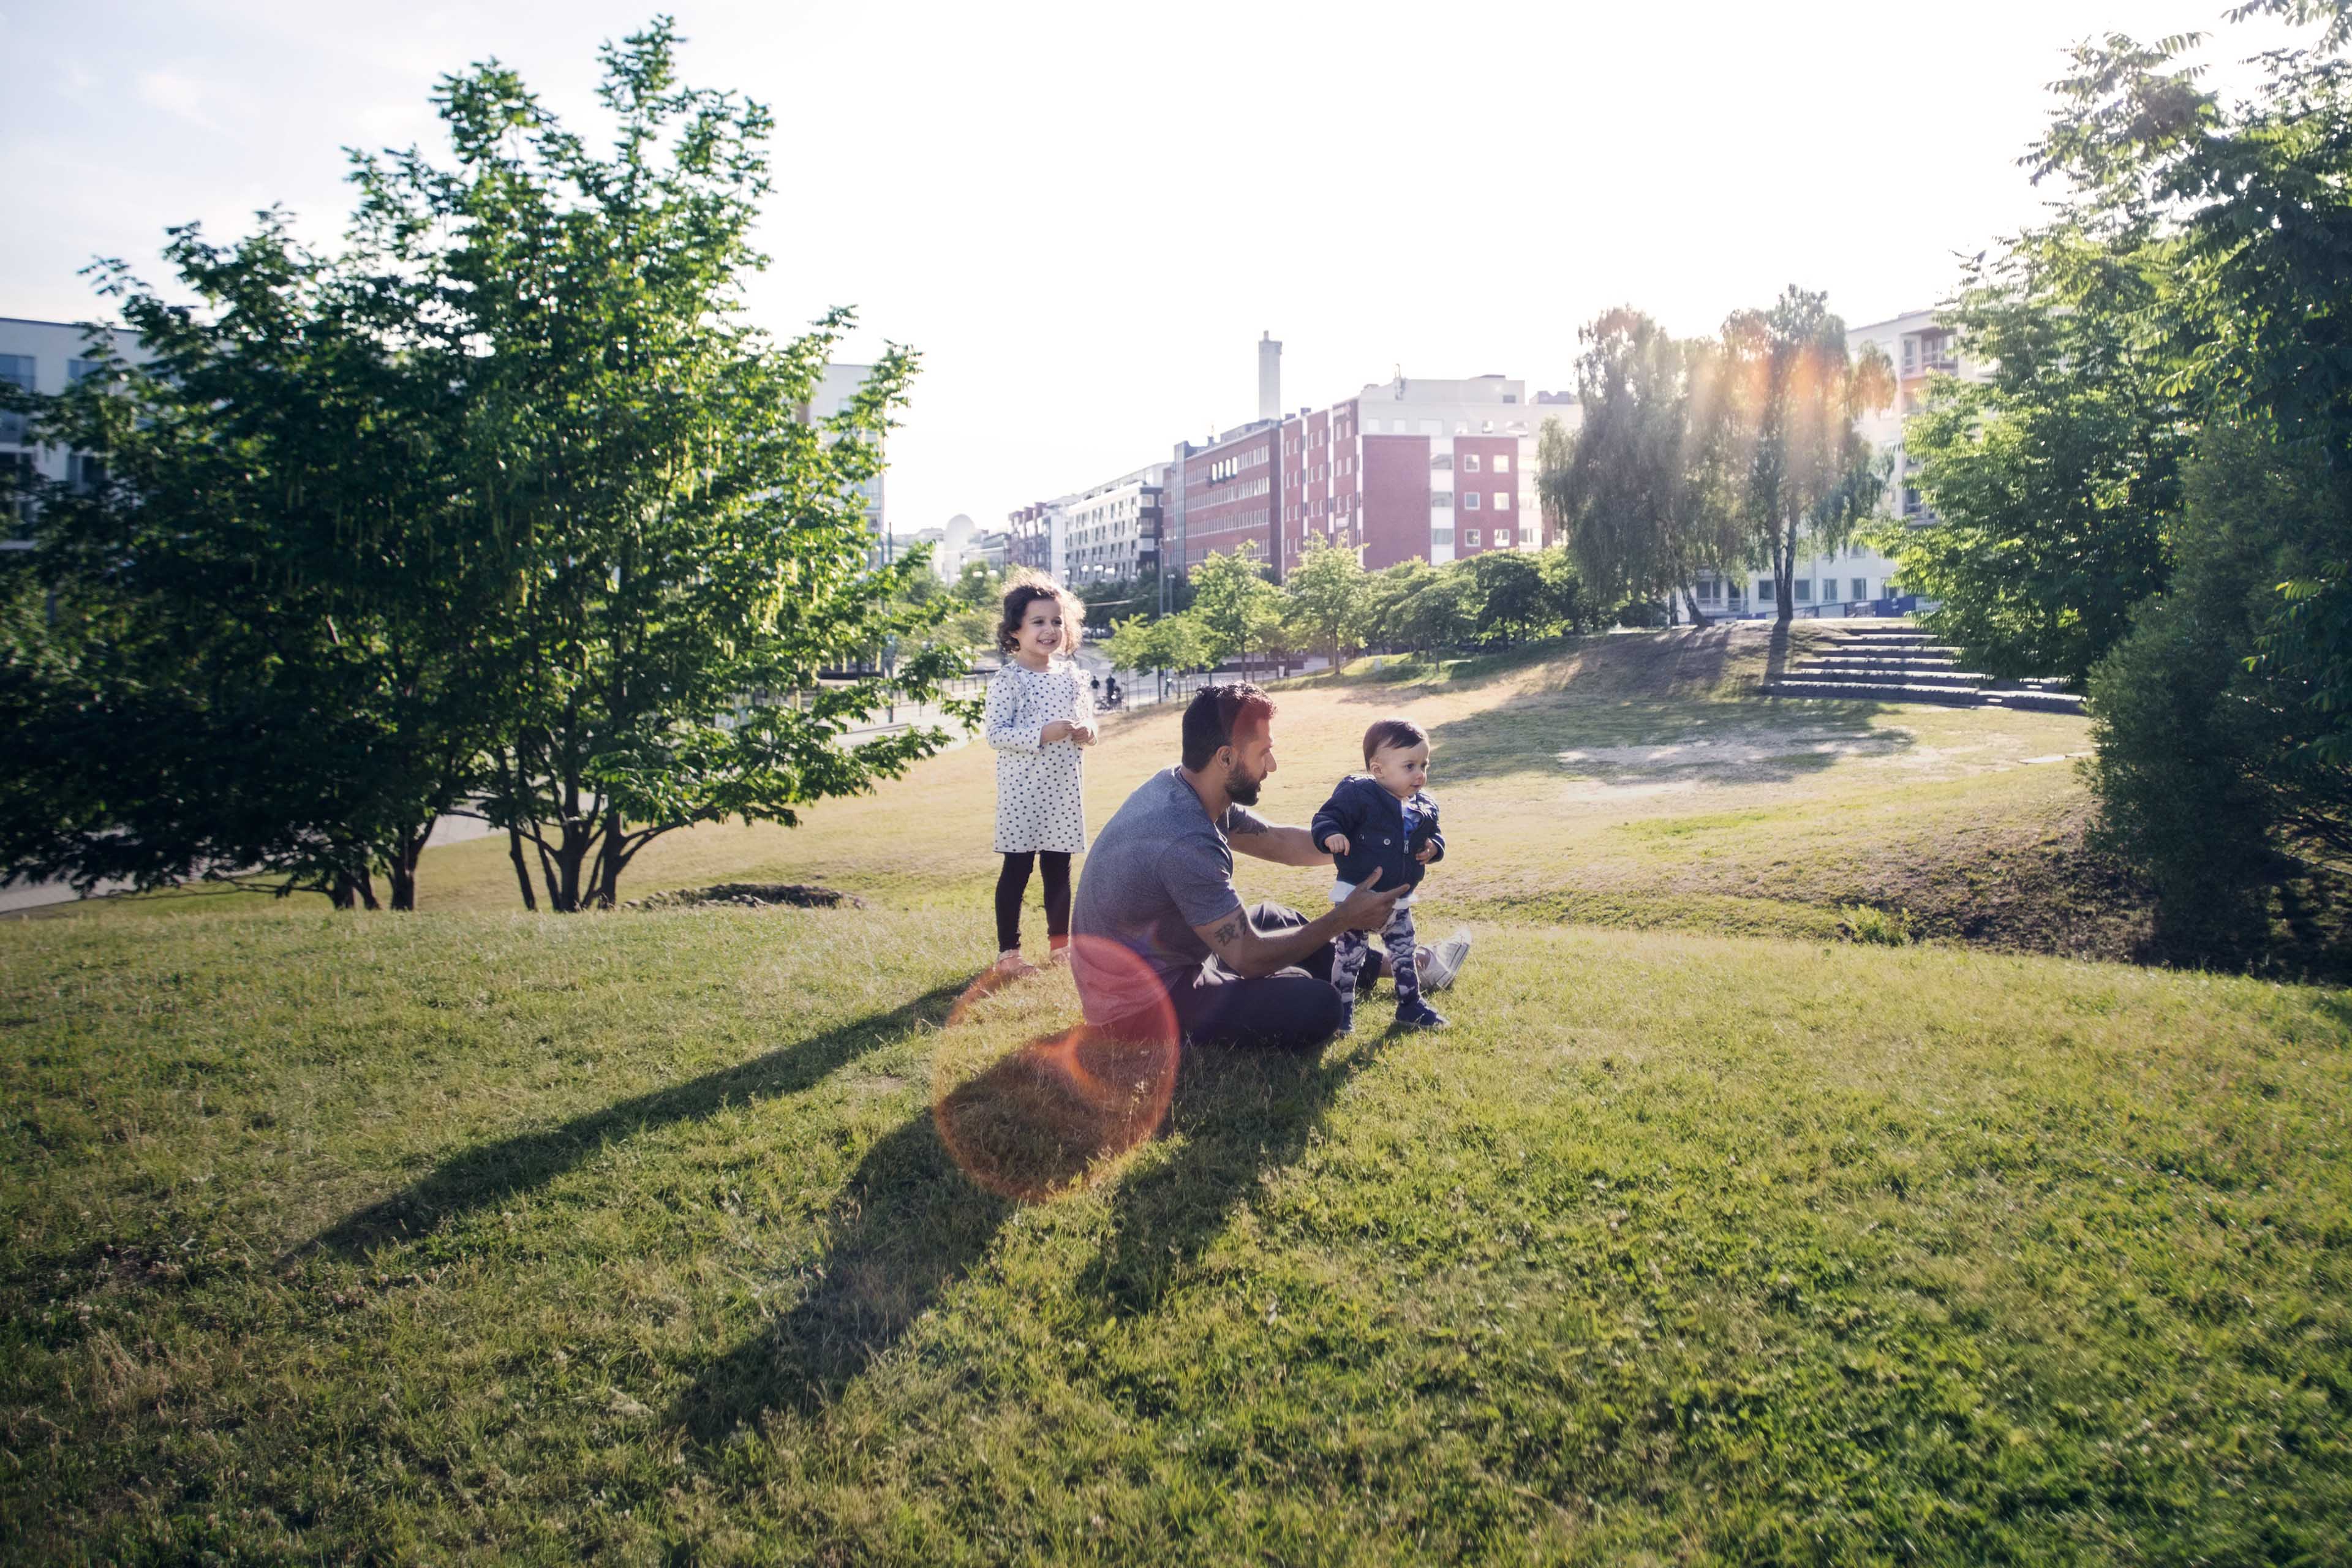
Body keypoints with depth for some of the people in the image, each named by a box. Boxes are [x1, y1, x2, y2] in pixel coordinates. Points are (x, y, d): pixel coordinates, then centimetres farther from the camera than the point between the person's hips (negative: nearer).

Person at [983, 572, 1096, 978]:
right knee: (1017, 868, -1)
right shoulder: (1008, 680, -11)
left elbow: (1088, 712, 20)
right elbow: (994, 732, -16)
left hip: (1064, 788, 6)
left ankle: (1059, 942, 28)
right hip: (1023, 791, -6)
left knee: (1059, 868, 15)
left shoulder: (1071, 674, 8)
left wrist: (1087, 730, -3)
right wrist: (1042, 734, -25)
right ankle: (1008, 953, 7)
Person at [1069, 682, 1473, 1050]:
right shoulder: (1187, 842, -32)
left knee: (1275, 920, 23)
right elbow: (1247, 957, -24)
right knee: (1317, 1006, -19)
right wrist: (1344, 919, -14)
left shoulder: (1175, 786, -2)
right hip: (1140, 1008, -10)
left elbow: (1280, 843, 11)